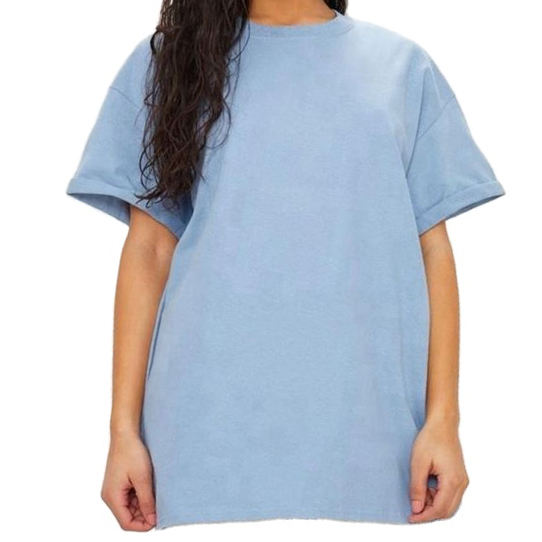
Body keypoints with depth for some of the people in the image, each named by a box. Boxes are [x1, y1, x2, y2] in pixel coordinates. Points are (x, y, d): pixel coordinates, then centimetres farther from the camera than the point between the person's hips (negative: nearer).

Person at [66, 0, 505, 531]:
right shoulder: (169, 60, 10)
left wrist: (443, 419, -1)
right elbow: (149, 251, 6)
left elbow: (433, 247, 7)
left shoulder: (403, 65, 11)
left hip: (365, 425, 1)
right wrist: (123, 428, 0)